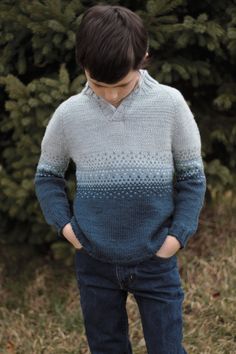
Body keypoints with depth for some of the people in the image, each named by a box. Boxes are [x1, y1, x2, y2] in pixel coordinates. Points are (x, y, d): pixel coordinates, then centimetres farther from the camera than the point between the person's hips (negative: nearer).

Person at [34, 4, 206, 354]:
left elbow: (192, 175, -1)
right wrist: (63, 223, -4)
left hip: (156, 260, -1)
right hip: (94, 261, 2)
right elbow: (47, 175, 9)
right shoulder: (69, 114, -7)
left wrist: (179, 233, -9)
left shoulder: (169, 104, -11)